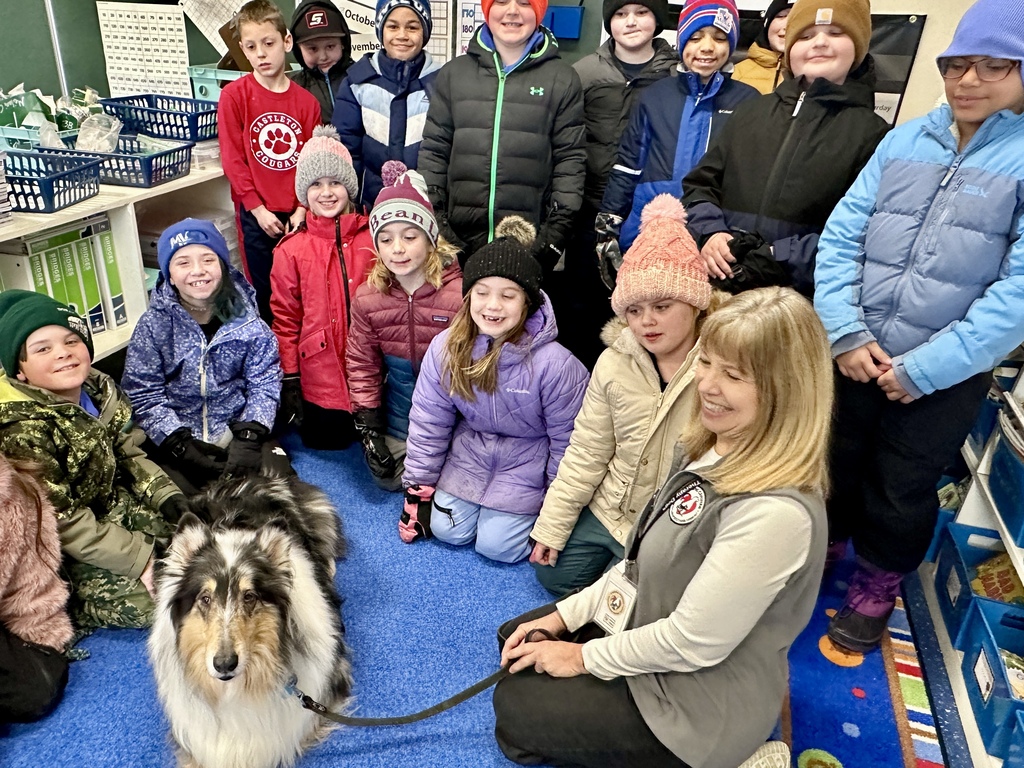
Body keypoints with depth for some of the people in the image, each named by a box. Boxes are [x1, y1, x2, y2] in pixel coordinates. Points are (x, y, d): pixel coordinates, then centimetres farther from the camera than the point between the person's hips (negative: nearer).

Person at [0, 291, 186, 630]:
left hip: (117, 508, 7)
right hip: (66, 551, -7)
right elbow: (63, 523, -25)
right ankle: (71, 608, 5)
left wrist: (168, 496, -9)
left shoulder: (101, 389, -5)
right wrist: (141, 558, -26)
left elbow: (130, 454, 6)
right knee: (146, 603, -19)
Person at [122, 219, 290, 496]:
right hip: (174, 439, -1)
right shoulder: (153, 326, -5)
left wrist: (249, 437, -17)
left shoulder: (247, 321, -3)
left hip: (239, 430, 1)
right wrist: (182, 446, -19)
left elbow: (264, 384, -3)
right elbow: (144, 395, -8)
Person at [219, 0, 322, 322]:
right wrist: (258, 209, -9)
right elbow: (233, 159, -5)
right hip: (257, 214, -2)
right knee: (263, 293, 7)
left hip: (297, 214, 2)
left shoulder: (306, 101, 3)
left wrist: (302, 209, -5)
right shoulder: (234, 95, -4)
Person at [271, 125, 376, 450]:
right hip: (320, 377, -1)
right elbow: (285, 318, -1)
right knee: (326, 443, 9)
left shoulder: (374, 238, -1)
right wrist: (289, 382, -2)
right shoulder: (291, 250, -3)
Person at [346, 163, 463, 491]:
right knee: (386, 476, 8)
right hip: (400, 387, 4)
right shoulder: (367, 296, -8)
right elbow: (361, 363, 1)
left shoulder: (459, 292, -23)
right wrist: (368, 428, -3)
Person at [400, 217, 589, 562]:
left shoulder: (554, 363, -28)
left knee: (497, 545, -5)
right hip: (469, 454, 4)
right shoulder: (445, 348, -17)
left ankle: (527, 509, 24)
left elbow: (568, 439, -14)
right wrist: (418, 489, 1)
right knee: (448, 531, 2)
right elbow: (428, 422, -4)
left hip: (527, 462, -3)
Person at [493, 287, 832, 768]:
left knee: (515, 708, 1)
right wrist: (562, 616, 2)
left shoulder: (775, 512, -35)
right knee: (515, 640, 18)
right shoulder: (714, 447, -5)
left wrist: (584, 656, -14)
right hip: (648, 624, 9)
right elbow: (647, 557, 4)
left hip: (699, 701, -9)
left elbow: (693, 642, -28)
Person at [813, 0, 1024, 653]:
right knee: (833, 465, 19)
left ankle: (877, 588, 40)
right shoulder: (906, 140, 3)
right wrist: (846, 334, -12)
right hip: (854, 357, 3)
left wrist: (923, 369, -17)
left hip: (945, 375, -3)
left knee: (901, 490, 14)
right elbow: (841, 236, -1)